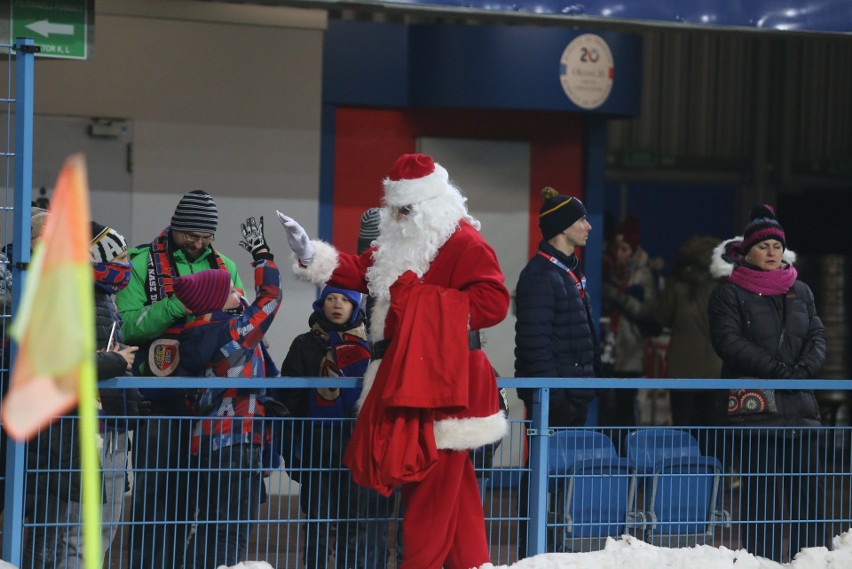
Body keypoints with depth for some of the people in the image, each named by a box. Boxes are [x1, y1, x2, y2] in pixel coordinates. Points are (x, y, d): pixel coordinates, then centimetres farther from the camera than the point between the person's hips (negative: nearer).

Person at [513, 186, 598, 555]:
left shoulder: (570, 272, 17)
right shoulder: (540, 275, -15)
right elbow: (534, 342, -21)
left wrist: (588, 384, 19)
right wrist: (552, 396, -23)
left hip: (573, 394, 10)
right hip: (553, 396, -10)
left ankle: (548, 552, 20)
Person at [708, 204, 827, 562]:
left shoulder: (800, 291, 17)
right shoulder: (729, 291, 2)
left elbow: (817, 336, 12)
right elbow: (728, 340, -8)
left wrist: (805, 368, -9)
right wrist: (775, 368, -16)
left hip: (798, 402, 4)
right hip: (753, 403, -4)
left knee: (808, 485, 1)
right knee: (761, 488, -4)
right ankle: (763, 558, 1)